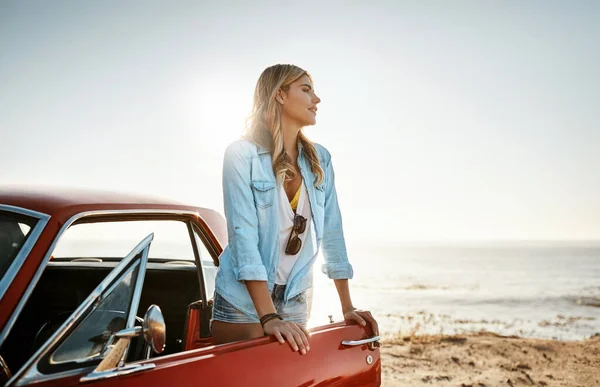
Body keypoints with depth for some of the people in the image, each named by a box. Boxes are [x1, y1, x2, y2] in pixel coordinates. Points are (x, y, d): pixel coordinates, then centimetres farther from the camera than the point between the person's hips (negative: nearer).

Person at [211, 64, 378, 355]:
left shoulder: (319, 159, 4)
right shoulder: (242, 154, -11)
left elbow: (331, 232, 5)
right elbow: (243, 235, -19)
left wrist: (347, 308, 3)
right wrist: (269, 317, -27)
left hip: (294, 301, 5)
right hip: (243, 301, -4)